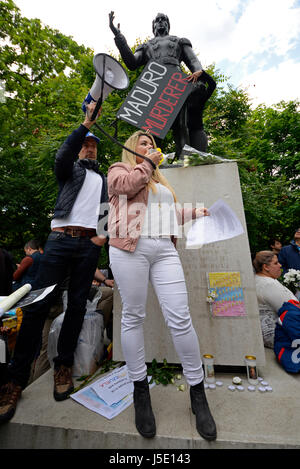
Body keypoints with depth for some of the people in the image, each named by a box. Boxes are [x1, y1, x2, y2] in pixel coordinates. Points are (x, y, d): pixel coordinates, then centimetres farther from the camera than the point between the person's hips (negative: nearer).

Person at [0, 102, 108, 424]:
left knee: (77, 305, 3)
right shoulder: (70, 169, 18)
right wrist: (86, 123, -7)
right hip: (61, 238, -2)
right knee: (39, 303, -6)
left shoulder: (104, 179, 24)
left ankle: (63, 366, 18)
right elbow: (63, 154, -6)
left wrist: (106, 235, -1)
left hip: (89, 244, 3)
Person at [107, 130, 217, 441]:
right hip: (130, 248, -4)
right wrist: (148, 163, 6)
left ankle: (198, 394, 15)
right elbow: (128, 185, -7)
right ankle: (140, 390, 21)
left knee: (180, 318, -2)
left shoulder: (160, 181, 34)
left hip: (164, 249, 5)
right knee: (133, 317, 2)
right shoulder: (119, 169, 18)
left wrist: (193, 212, 30)